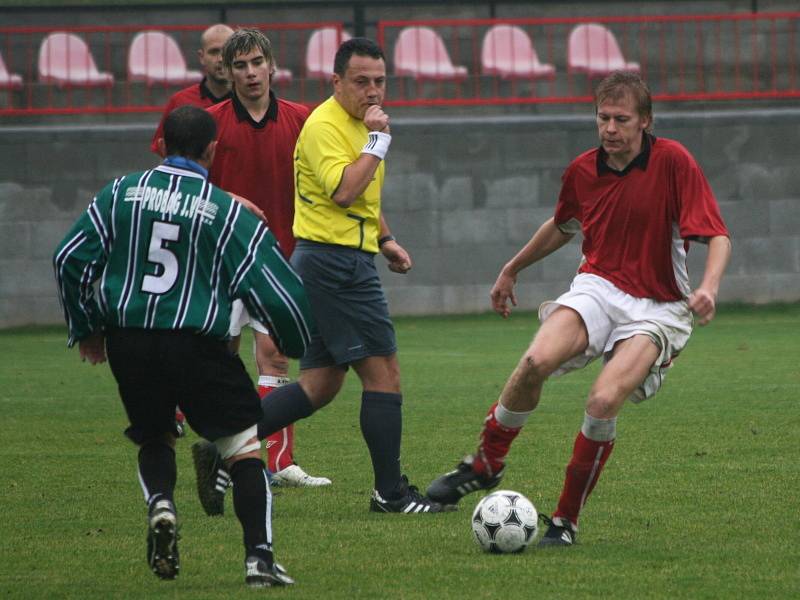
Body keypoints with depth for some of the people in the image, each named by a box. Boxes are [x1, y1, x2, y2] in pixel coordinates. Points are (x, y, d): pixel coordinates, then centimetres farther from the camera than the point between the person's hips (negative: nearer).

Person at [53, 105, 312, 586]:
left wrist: (85, 329, 19)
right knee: (244, 445, 6)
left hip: (126, 345, 3)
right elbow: (273, 289, -4)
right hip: (196, 347, -3)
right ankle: (259, 556, -6)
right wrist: (298, 343, 15)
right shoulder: (230, 212, -3)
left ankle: (160, 502, -6)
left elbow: (69, 258, 6)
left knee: (154, 438, 24)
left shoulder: (122, 192, 5)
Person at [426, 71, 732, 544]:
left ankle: (567, 520, -9)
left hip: (657, 307, -3)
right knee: (537, 361, -27)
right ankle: (485, 465, -5)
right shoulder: (583, 170, 4)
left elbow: (718, 237, -14)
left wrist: (709, 288, -33)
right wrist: (512, 269, 34)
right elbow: (562, 227, 27)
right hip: (598, 287, 3)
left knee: (604, 401, -27)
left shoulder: (673, 162, -11)